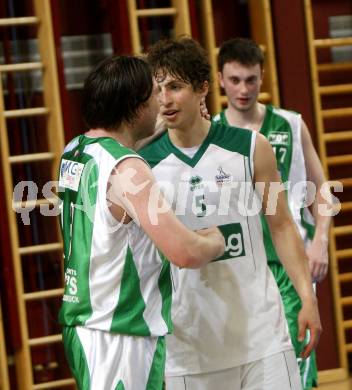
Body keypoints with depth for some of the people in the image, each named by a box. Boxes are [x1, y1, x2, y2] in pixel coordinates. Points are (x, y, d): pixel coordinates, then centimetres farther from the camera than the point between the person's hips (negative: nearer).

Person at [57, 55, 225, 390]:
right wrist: (216, 242, -4)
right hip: (120, 337, -9)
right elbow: (185, 252, -25)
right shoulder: (127, 170, -20)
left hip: (83, 322, 9)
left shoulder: (73, 152, 8)